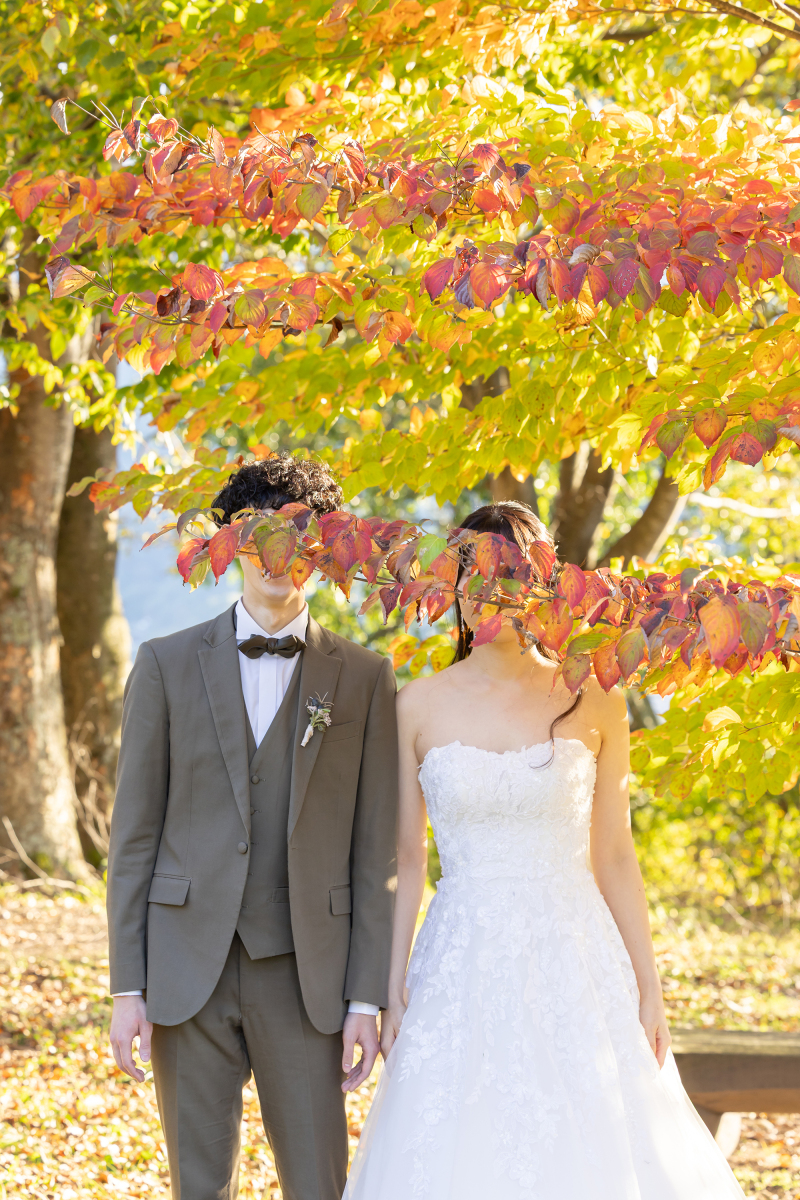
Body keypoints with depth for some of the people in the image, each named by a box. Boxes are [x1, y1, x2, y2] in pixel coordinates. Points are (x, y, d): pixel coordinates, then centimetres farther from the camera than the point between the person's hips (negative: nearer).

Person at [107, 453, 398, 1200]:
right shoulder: (166, 666, 3)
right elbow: (134, 835, 3)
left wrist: (367, 999, -3)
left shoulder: (364, 678, 3)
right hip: (187, 970, 0)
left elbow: (376, 851, 2)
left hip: (304, 974, 0)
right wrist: (127, 988, -2)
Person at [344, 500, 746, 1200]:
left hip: (573, 962, 0)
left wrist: (648, 986, 3)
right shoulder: (421, 706, 2)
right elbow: (405, 860, 6)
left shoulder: (594, 702, 2)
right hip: (461, 974, 0)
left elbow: (614, 855, 6)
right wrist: (392, 984, -1)